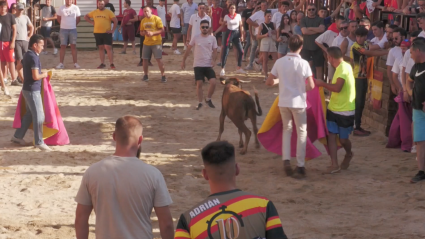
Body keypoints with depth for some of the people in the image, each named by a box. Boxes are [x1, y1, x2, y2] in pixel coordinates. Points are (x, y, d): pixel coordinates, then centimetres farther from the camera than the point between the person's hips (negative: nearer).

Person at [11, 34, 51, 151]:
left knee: (29, 114, 18)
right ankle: (39, 142, 1)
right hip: (33, 90, -10)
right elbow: (36, 76, -26)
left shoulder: (27, 55, 9)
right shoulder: (34, 57, -21)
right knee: (39, 116, -4)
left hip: (27, 89, 10)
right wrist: (44, 75, -7)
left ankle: (17, 136, 25)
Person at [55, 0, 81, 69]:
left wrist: (74, 25, 5)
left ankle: (75, 63, 5)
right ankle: (61, 63, 5)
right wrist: (64, 25, 6)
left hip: (73, 30, 0)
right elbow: (58, 18, 10)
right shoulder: (61, 8, 0)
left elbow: (78, 19, 7)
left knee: (73, 46, 2)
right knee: (63, 46, 3)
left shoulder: (75, 8, -1)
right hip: (63, 30, 0)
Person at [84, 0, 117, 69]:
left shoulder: (109, 12, -3)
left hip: (106, 33, -4)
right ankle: (102, 63, 14)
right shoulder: (94, 12, 9)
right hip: (97, 33, 4)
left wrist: (113, 30, -11)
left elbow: (115, 21, -7)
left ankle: (112, 64, -7)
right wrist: (91, 22, 6)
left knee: (108, 48, -10)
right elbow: (86, 17, 20)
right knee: (101, 48, 9)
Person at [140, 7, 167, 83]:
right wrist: (144, 33, -7)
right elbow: (141, 32, 18)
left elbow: (162, 30, -10)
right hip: (146, 43, 5)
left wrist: (152, 33, -21)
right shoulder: (143, 21, 12)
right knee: (145, 59, 3)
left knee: (159, 59, -11)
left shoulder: (156, 19, -6)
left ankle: (163, 76, -3)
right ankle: (145, 75, 19)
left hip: (156, 42, -5)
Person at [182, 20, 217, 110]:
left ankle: (208, 99, 12)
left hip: (208, 65, 1)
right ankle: (200, 103, 11)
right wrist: (184, 60, 9)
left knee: (213, 82, -12)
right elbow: (188, 49, 7)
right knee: (199, 83, -5)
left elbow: (214, 51, 4)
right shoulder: (195, 38, -1)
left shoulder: (212, 38, 2)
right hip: (198, 65, -1)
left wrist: (214, 60, -14)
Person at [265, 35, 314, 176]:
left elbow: (269, 82, 2)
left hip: (283, 102, 3)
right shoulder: (303, 63, -13)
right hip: (298, 102, -3)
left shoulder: (280, 62, -3)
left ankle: (286, 160, 3)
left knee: (287, 129, 19)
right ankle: (300, 165, 10)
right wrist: (304, 88, 6)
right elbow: (311, 86, -16)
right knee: (302, 132, 11)